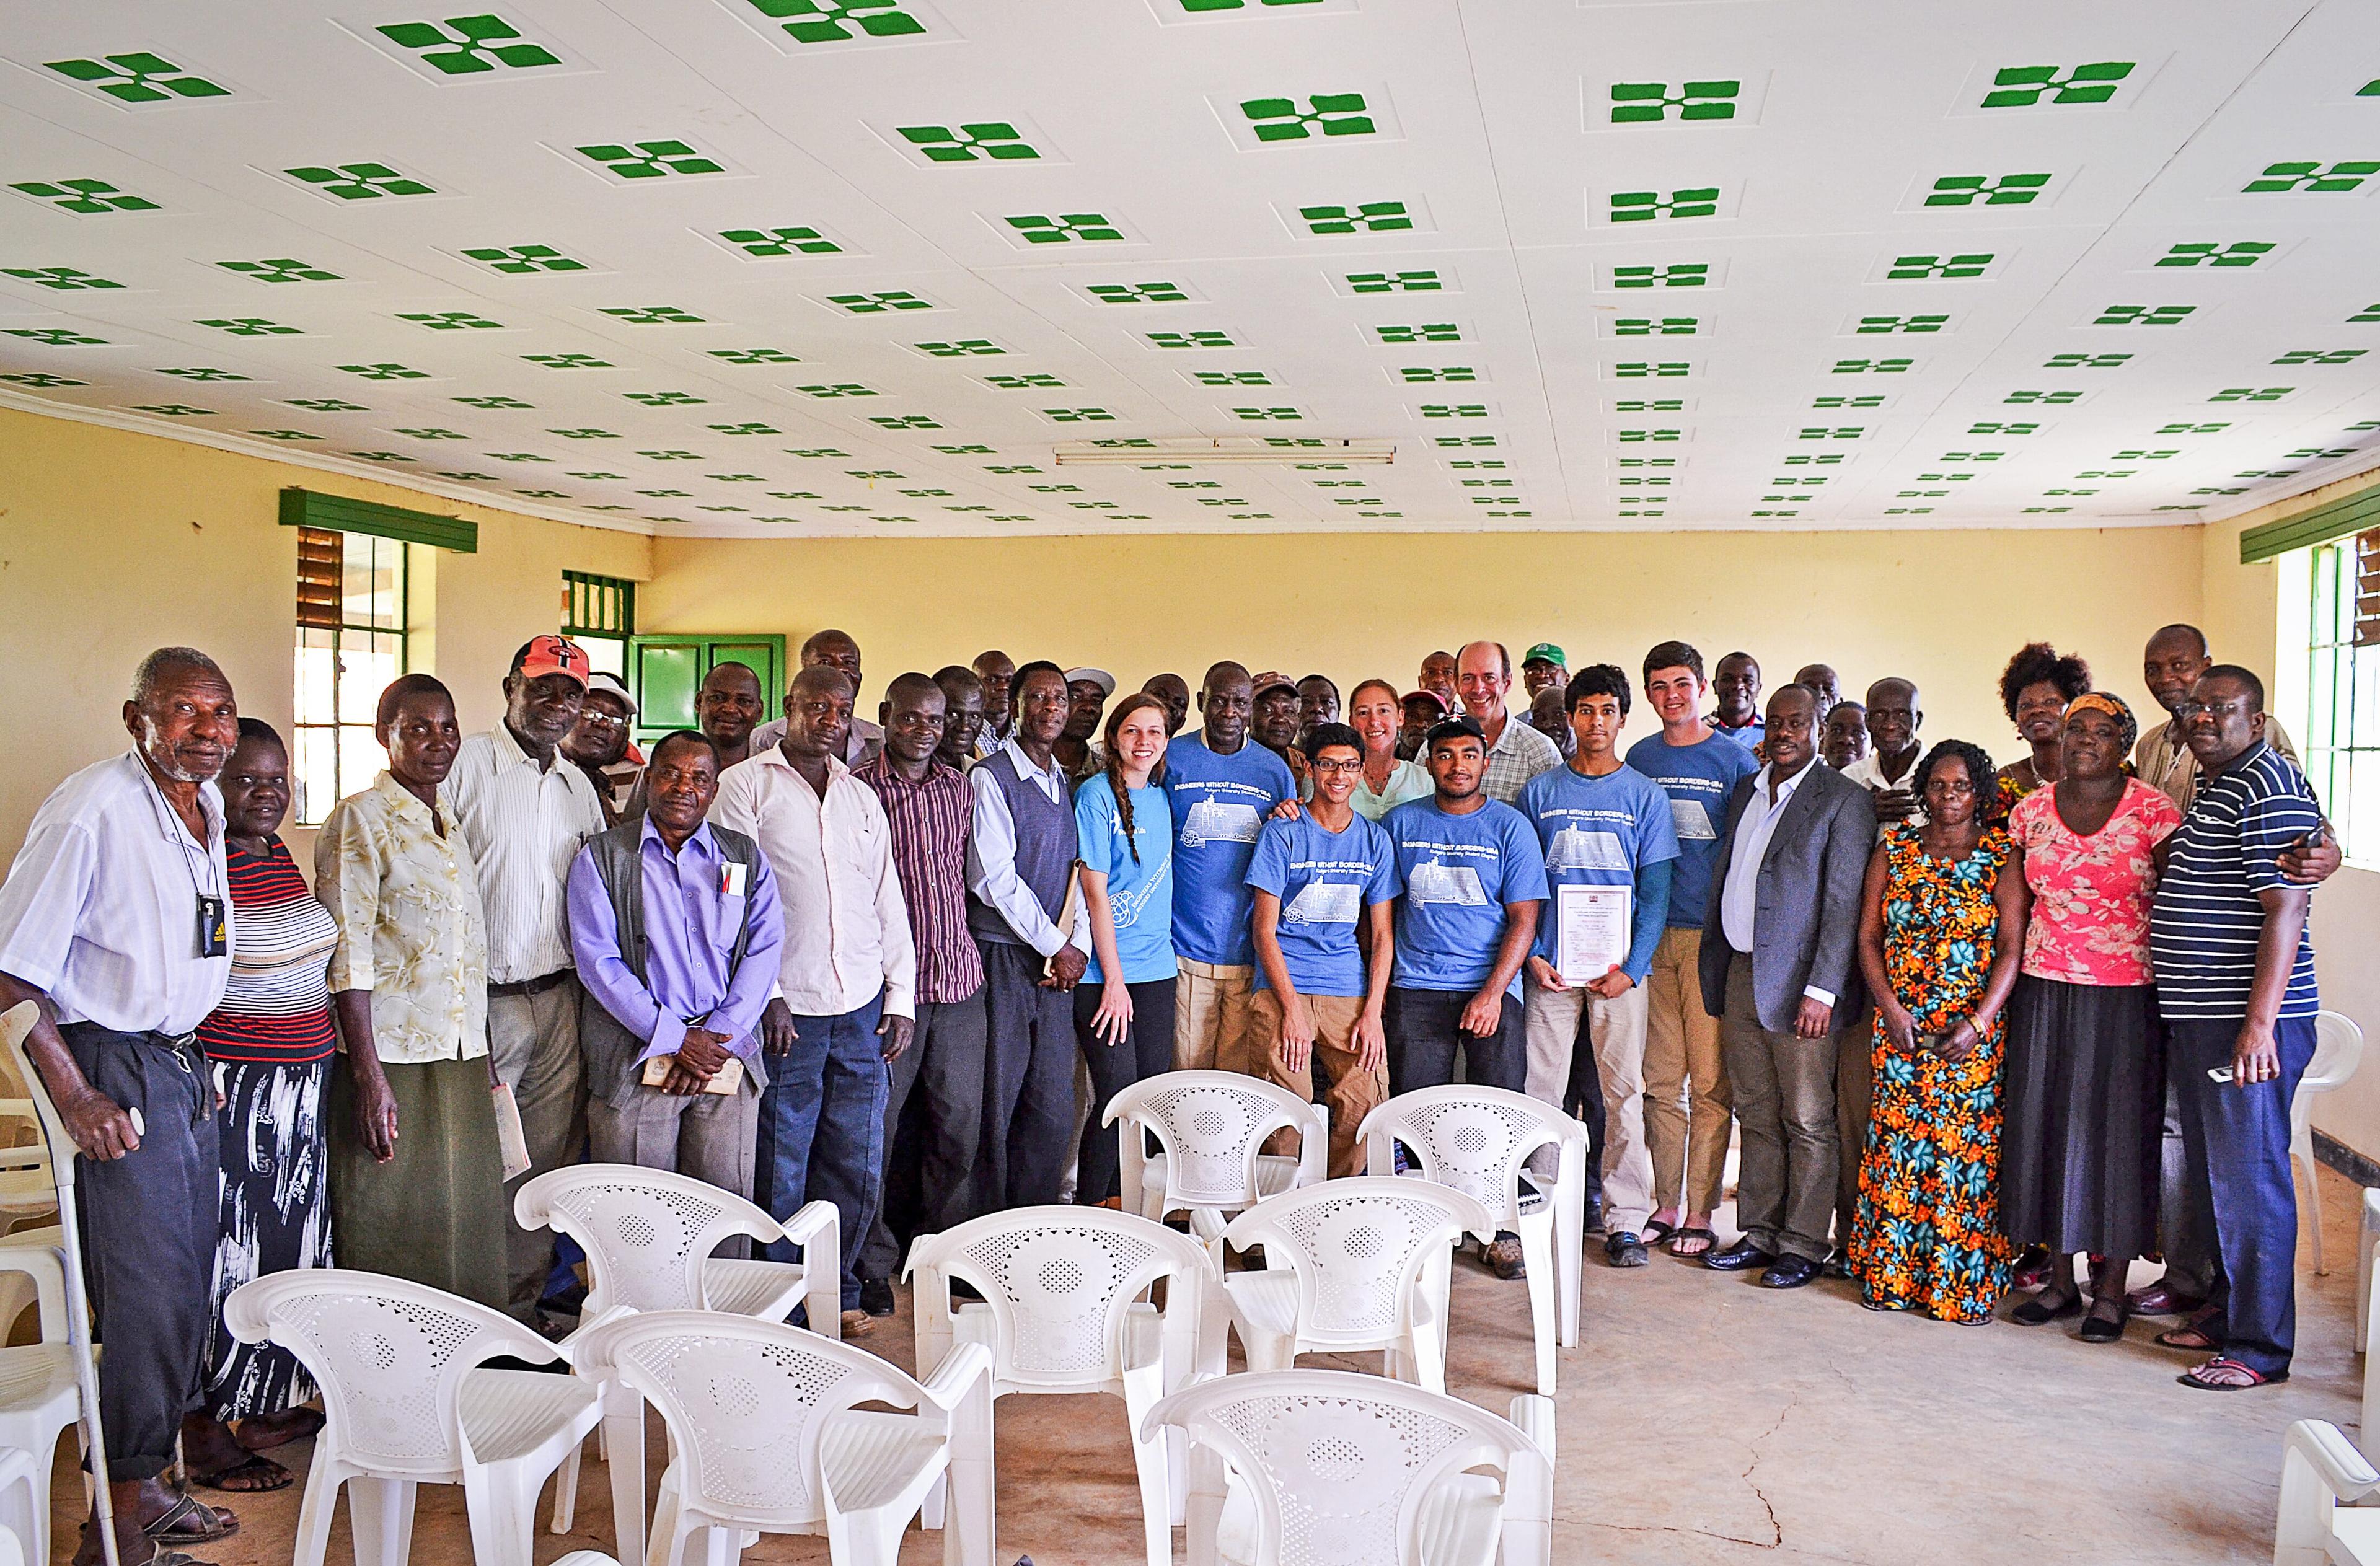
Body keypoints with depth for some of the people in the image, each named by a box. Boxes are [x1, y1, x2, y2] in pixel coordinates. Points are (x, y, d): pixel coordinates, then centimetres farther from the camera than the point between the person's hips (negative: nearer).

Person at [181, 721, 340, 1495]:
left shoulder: (286, 859, 11)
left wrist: (358, 1074, 20)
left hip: (303, 1083, 9)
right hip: (228, 1086, -9)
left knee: (288, 1241, 15)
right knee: (223, 1250, -1)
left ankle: (268, 1407, 29)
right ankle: (207, 1439, 10)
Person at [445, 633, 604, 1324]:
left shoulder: (579, 786, 15)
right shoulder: (464, 762, -5)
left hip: (560, 1003, 6)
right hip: (482, 1003, -6)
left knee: (545, 1164, 10)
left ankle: (522, 1307, 21)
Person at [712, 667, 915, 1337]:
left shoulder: (863, 798, 17)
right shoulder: (747, 786, 1)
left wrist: (900, 997, 11)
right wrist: (765, 994, -11)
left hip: (861, 1006, 5)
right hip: (785, 1006, -5)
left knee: (857, 1167, 8)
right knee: (780, 1169, 0)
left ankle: (838, 1292, 22)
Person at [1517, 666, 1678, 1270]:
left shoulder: (1645, 795, 6)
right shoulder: (1539, 791, 7)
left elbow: (1655, 893, 3)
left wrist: (1632, 968, -8)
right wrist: (1532, 955, -5)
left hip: (1619, 966, 0)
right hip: (1550, 965, 1)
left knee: (1623, 1093, 1)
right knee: (1541, 1091, 2)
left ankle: (1625, 1221, 7)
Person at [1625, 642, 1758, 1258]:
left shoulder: (1735, 760, 0)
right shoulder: (1639, 758, 11)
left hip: (1711, 935, -3)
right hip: (1651, 934, 3)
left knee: (1709, 1081, -2)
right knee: (1660, 1079, 7)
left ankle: (1700, 1212, 6)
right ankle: (1665, 1203, 16)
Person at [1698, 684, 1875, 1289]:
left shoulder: (1844, 800, -6)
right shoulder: (1744, 793, 15)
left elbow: (1844, 904, -11)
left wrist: (1821, 990, -17)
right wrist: (1717, 984, 13)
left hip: (1799, 984, -6)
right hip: (1741, 975, 6)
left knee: (1807, 1121, 2)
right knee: (1757, 1116, 12)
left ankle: (1804, 1245, 10)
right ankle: (1760, 1235, 21)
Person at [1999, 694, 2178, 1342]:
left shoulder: (2152, 810, -5)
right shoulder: (2031, 809, 6)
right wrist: (2007, 993, 10)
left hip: (2127, 997, -4)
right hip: (2044, 991, 4)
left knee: (2118, 1132, 2)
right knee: (2047, 1127, 8)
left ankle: (2111, 1291, 14)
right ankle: (2060, 1280, 21)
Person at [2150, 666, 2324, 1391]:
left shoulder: (2269, 784, -13)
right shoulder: (2210, 787, 18)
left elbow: (2284, 905, -20)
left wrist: (2260, 1022, -24)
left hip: (2248, 1021, -10)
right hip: (2196, 1020, 10)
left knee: (2248, 1179, -4)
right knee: (2212, 1175, 17)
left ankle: (2260, 1347, 4)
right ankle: (2226, 1311, 29)